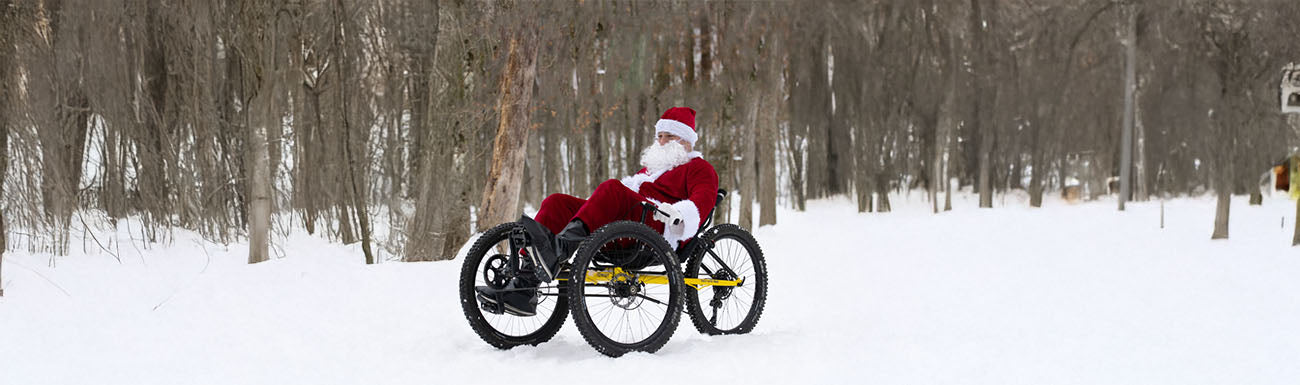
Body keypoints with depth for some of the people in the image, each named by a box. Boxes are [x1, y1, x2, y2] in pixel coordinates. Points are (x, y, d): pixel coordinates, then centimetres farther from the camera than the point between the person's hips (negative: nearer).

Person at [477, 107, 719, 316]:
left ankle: (559, 248, -54)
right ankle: (523, 289, -25)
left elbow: (704, 199, -5)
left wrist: (679, 213, -26)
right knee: (556, 203, -9)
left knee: (611, 189, -32)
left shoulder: (699, 168, 15)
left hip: (662, 231, -8)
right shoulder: (651, 167, 41)